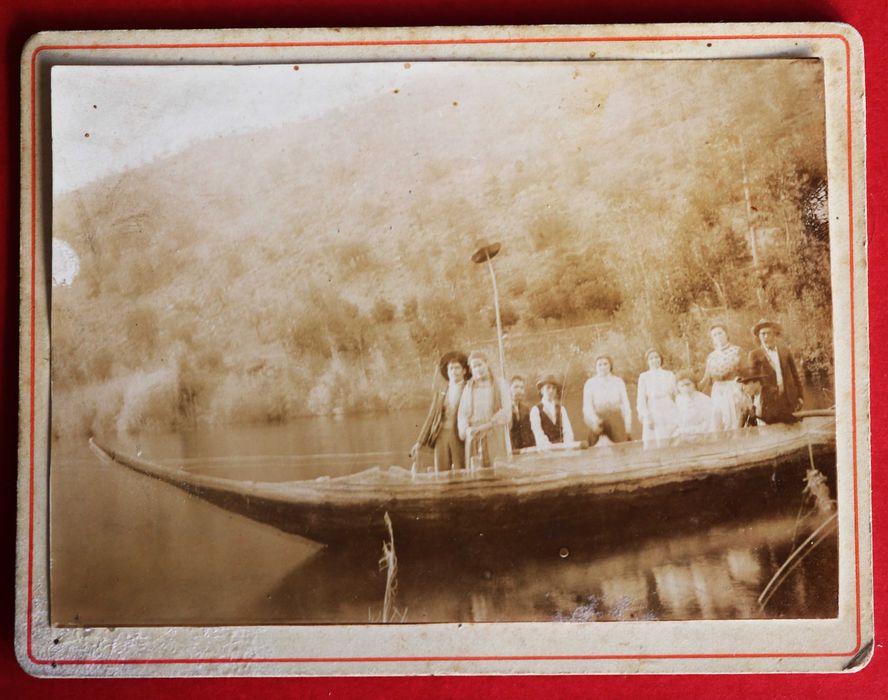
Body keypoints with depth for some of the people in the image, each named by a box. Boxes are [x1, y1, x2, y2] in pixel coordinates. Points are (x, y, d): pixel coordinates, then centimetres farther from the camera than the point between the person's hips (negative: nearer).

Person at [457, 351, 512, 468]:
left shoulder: (500, 385, 9)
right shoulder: (468, 389, 16)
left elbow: (506, 411, -3)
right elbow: (462, 414, 8)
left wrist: (485, 426, -14)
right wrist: (467, 429, -13)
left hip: (496, 438, -2)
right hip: (474, 439, 2)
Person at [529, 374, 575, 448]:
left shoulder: (561, 409, 16)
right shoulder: (535, 410, 4)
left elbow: (567, 431, 6)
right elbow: (538, 433, -7)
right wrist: (549, 446, -21)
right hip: (544, 449, -3)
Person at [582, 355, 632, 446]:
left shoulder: (618, 382, 11)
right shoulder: (590, 383, 5)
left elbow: (625, 404, 11)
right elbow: (587, 406, -3)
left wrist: (628, 423, 1)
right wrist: (594, 420, -20)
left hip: (616, 418, 2)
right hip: (598, 418, -2)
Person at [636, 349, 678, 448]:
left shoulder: (670, 375, 12)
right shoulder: (644, 377, 6)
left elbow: (677, 395, 13)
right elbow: (641, 399, 2)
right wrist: (646, 416, -9)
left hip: (670, 415, 2)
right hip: (653, 416, -2)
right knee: (652, 447, -10)